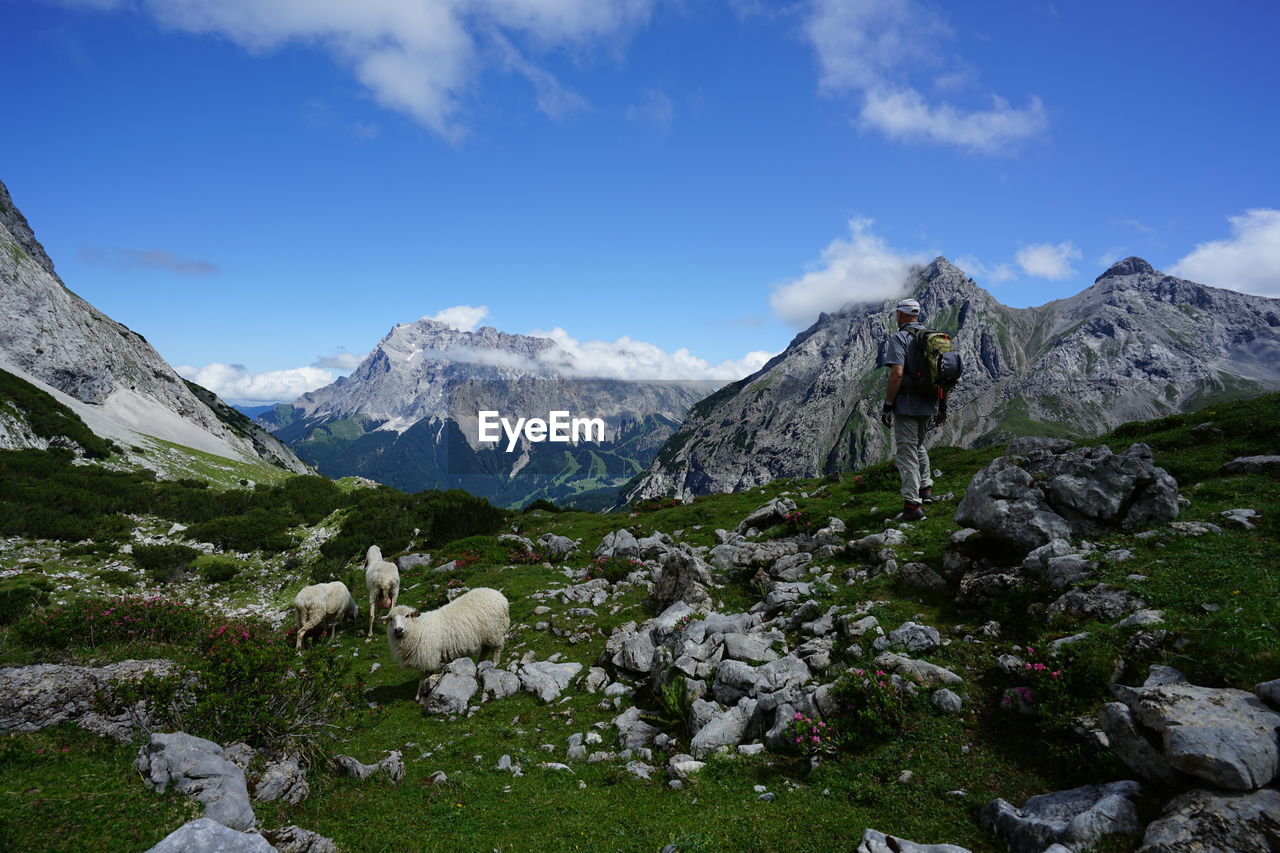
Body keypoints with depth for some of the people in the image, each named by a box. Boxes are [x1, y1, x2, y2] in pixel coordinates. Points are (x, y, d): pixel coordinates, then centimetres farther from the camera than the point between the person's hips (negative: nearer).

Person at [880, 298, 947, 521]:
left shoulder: (899, 338, -11)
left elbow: (897, 373, -22)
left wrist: (887, 405, -16)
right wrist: (943, 406, 18)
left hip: (906, 404, -7)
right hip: (928, 405, 7)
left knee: (907, 452, -3)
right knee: (919, 446, 27)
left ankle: (913, 505, -4)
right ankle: (926, 488, 30)